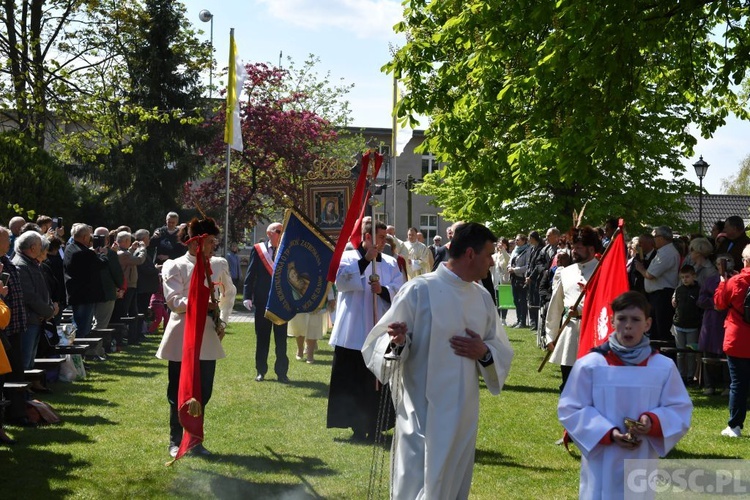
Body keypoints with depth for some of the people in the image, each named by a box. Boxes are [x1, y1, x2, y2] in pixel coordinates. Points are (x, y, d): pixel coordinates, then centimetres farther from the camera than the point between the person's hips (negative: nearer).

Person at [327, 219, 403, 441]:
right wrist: (365, 260, -19)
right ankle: (358, 428, 10)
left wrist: (383, 290, -19)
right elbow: (341, 281, -16)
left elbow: (399, 290, 1)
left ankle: (375, 428, 12)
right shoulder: (348, 258, 2)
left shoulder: (390, 263, 11)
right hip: (352, 333, -2)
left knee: (377, 384, 3)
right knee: (353, 383, 1)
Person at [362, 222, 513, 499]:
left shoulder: (482, 297, 7)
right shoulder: (419, 290, -11)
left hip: (464, 415, 6)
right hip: (424, 414, -6)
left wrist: (485, 353, -9)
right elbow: (380, 342, -10)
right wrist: (396, 343, -32)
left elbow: (503, 351, 13)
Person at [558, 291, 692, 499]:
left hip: (642, 465, 2)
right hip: (602, 465, -2)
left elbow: (680, 409, 6)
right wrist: (609, 433, -13)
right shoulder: (590, 365, -5)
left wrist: (653, 423, -15)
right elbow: (570, 408, -2)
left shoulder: (664, 367, 0)